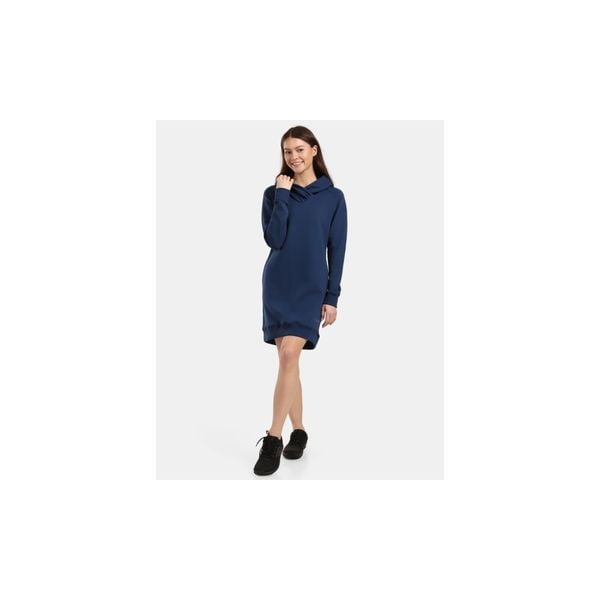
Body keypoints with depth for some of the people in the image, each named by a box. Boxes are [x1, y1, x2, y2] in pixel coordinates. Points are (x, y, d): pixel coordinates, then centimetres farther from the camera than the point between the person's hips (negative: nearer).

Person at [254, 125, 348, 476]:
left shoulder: (333, 197, 2)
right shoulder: (274, 193, 6)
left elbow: (337, 250, 1)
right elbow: (274, 240, -7)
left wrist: (332, 296, -4)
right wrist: (282, 195, -9)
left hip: (311, 287, -3)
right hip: (277, 284, 3)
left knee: (290, 354, -16)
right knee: (287, 359, 6)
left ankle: (273, 439, -10)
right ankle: (298, 431, 19)